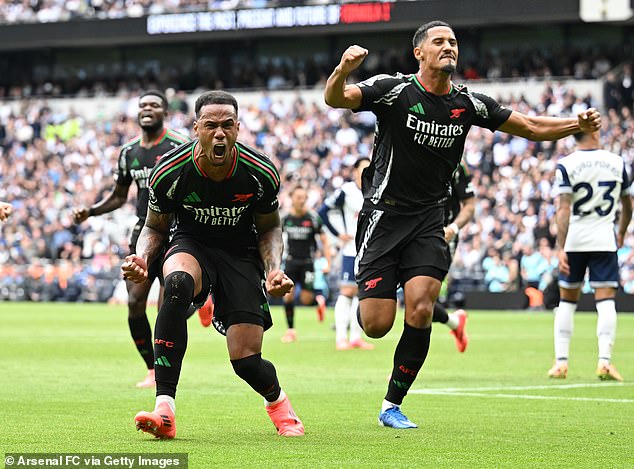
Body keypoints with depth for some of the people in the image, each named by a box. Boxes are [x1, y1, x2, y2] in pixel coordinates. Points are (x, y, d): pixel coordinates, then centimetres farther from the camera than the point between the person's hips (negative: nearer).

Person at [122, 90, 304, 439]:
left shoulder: (261, 174, -15)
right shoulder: (169, 172, -18)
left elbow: (270, 229, 2)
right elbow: (155, 227, 0)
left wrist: (274, 269, -17)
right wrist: (141, 258, -22)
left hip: (241, 252, 1)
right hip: (191, 244, -1)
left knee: (247, 361, -10)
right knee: (176, 284, -39)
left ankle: (277, 401, 33)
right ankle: (164, 411, -42)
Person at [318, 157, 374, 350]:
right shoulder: (346, 191, -8)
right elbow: (323, 211, -8)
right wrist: (338, 234, -9)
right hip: (352, 250, -6)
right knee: (347, 291, -9)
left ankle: (356, 336, 11)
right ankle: (341, 338, -8)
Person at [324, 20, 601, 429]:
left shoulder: (469, 104, 2)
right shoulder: (394, 90, -11)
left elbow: (531, 127, 10)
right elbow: (335, 99, -23)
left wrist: (577, 124, -6)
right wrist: (343, 70, -45)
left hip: (428, 220, 3)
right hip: (384, 214, -3)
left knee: (420, 312, -14)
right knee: (377, 325, -7)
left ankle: (392, 405, 2)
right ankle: (368, 295, 33)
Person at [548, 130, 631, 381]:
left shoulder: (566, 165, -5)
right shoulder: (616, 162, 3)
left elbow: (563, 210, -13)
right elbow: (627, 206, 13)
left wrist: (561, 248, -15)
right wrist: (621, 234, 30)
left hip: (574, 239, 0)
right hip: (604, 239, 0)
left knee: (567, 300, 12)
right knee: (605, 299, -2)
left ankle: (561, 360, 9)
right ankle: (604, 359, -16)